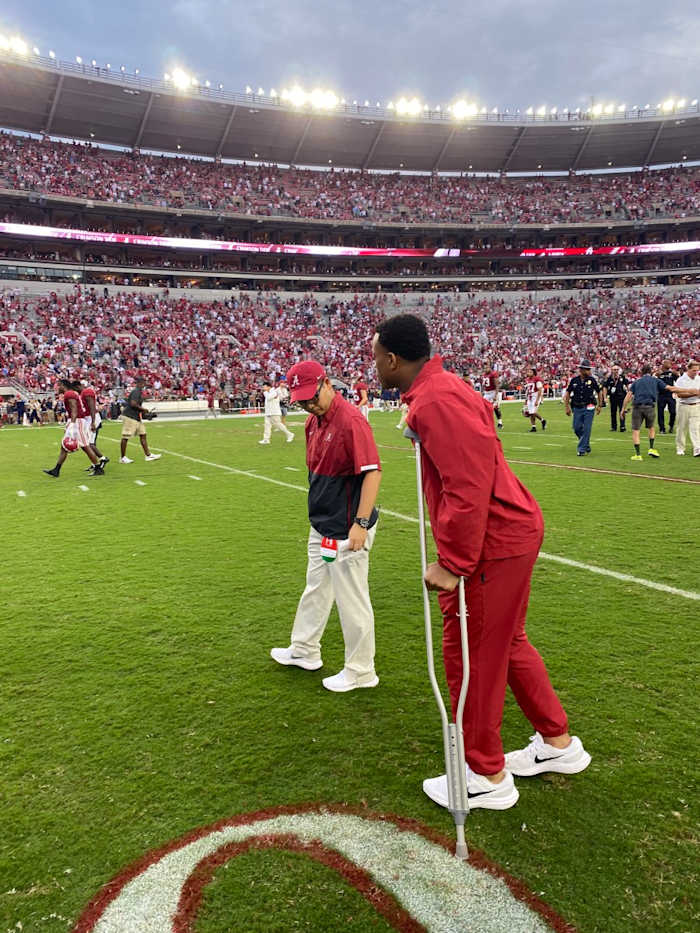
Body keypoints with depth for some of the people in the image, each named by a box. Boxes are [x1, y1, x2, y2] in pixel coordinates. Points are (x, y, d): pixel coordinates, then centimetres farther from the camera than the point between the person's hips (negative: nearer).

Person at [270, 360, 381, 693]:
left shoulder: (350, 419, -21)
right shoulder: (314, 420, 8)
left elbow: (372, 471, -25)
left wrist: (361, 523, -28)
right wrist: (319, 512, 18)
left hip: (346, 530, -10)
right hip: (321, 526, 10)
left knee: (352, 601, 3)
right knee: (315, 590, 24)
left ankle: (361, 672, 20)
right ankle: (305, 652, 44)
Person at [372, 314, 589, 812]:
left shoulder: (435, 402, -22)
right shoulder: (443, 388, 11)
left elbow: (470, 482, -29)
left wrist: (451, 562, -27)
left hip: (493, 544, -11)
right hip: (514, 530, 11)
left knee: (469, 654, 4)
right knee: (507, 642, 23)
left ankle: (487, 777, 22)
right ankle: (559, 743, 39)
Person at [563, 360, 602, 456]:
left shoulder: (591, 380, -1)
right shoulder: (574, 380, 2)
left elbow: (599, 392, 10)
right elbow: (567, 393, 10)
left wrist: (599, 406, 9)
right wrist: (567, 407, 5)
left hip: (589, 408, -2)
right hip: (577, 408, 2)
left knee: (586, 429, -7)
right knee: (577, 429, 4)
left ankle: (582, 449, -1)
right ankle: (586, 445, 26)